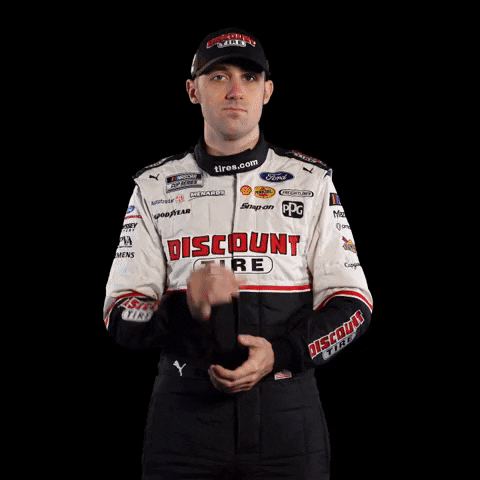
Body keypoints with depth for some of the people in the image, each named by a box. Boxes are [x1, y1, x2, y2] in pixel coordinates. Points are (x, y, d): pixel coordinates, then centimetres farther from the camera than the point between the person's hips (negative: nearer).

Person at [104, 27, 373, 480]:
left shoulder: (311, 181, 6)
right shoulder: (155, 187, 6)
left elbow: (352, 303, 2)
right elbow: (120, 316, 1)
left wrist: (281, 354, -14)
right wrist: (183, 310, -19)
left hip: (287, 413, 0)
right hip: (184, 412, 0)